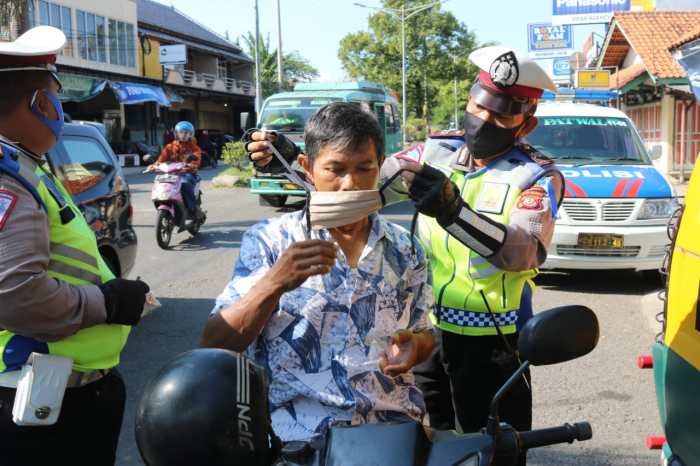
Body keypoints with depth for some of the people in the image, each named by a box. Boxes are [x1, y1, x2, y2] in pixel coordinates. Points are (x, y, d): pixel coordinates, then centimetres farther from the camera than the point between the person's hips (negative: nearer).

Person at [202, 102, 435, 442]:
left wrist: (415, 346, -4)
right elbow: (213, 348, -6)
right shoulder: (268, 241, -1)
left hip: (395, 424, 3)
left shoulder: (405, 248, 8)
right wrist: (275, 284, -20)